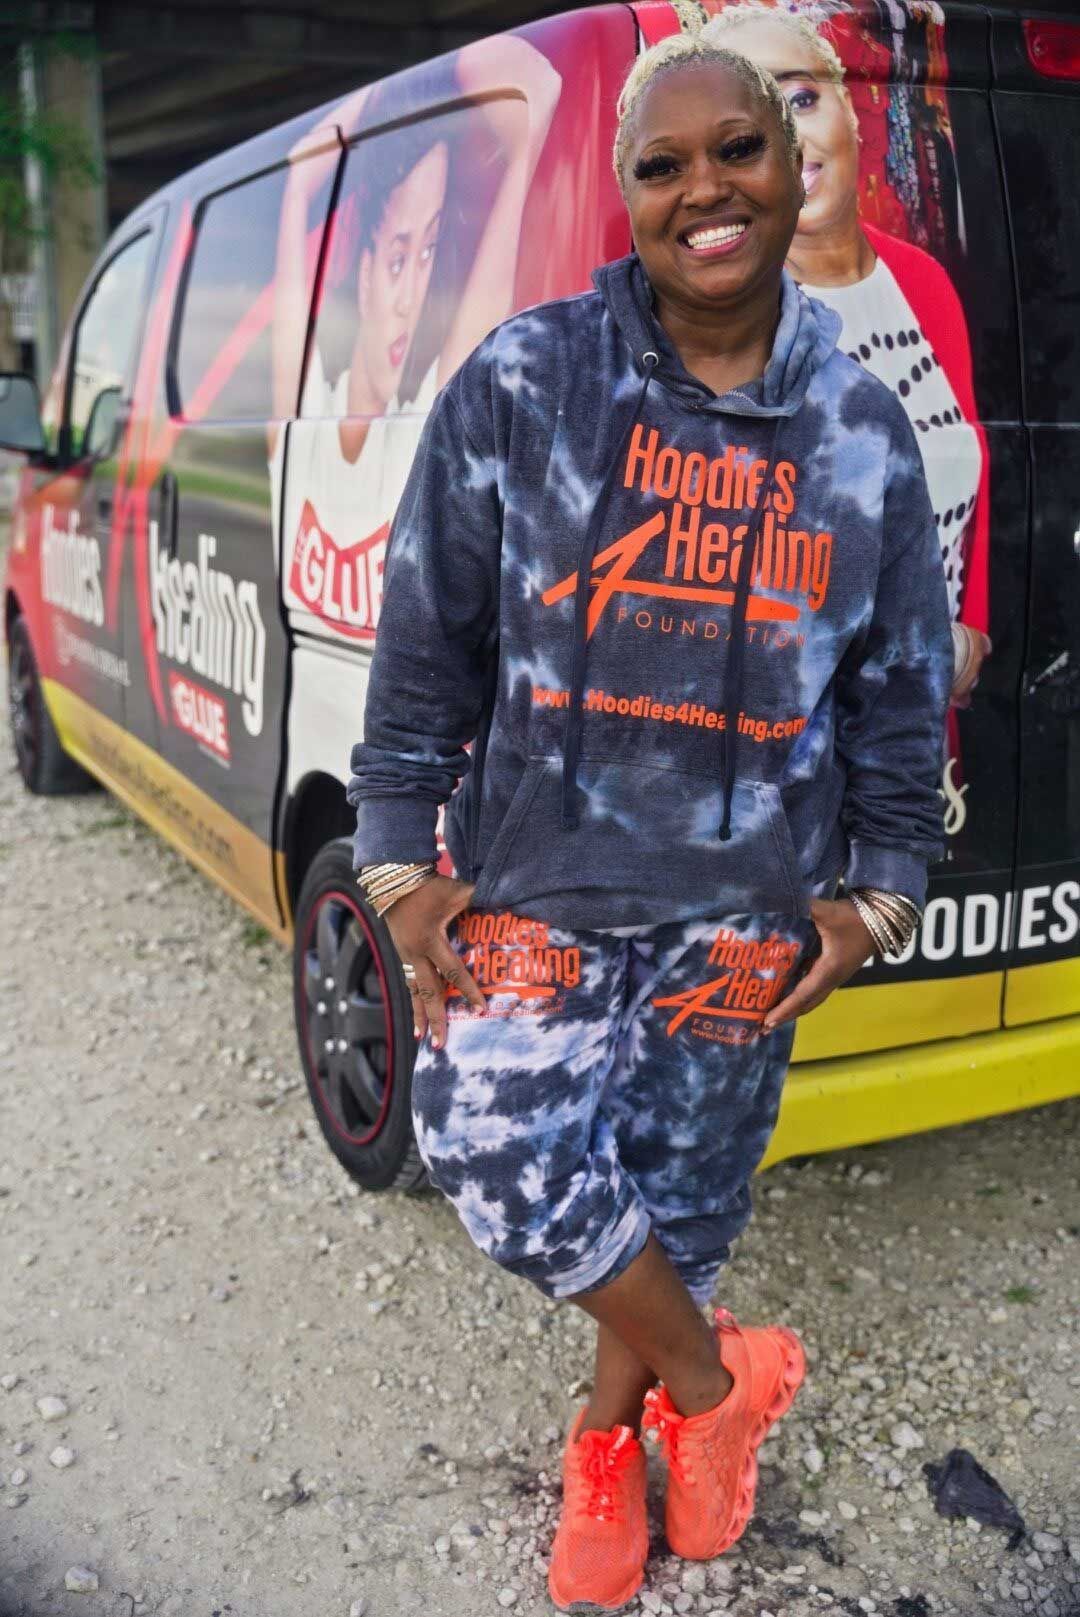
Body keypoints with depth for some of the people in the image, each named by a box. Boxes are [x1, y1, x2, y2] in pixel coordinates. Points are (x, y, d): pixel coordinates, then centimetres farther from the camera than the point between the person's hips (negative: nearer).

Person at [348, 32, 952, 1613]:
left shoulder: (864, 429, 2)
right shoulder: (521, 382, -5)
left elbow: (906, 684, 9)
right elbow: (427, 635, -1)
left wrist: (877, 889, 7)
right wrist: (399, 854, -2)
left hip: (744, 903, 2)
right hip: (539, 875, -1)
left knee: (680, 1186, 13)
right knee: (497, 1144, -12)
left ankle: (612, 1440, 42)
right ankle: (719, 1381, 17)